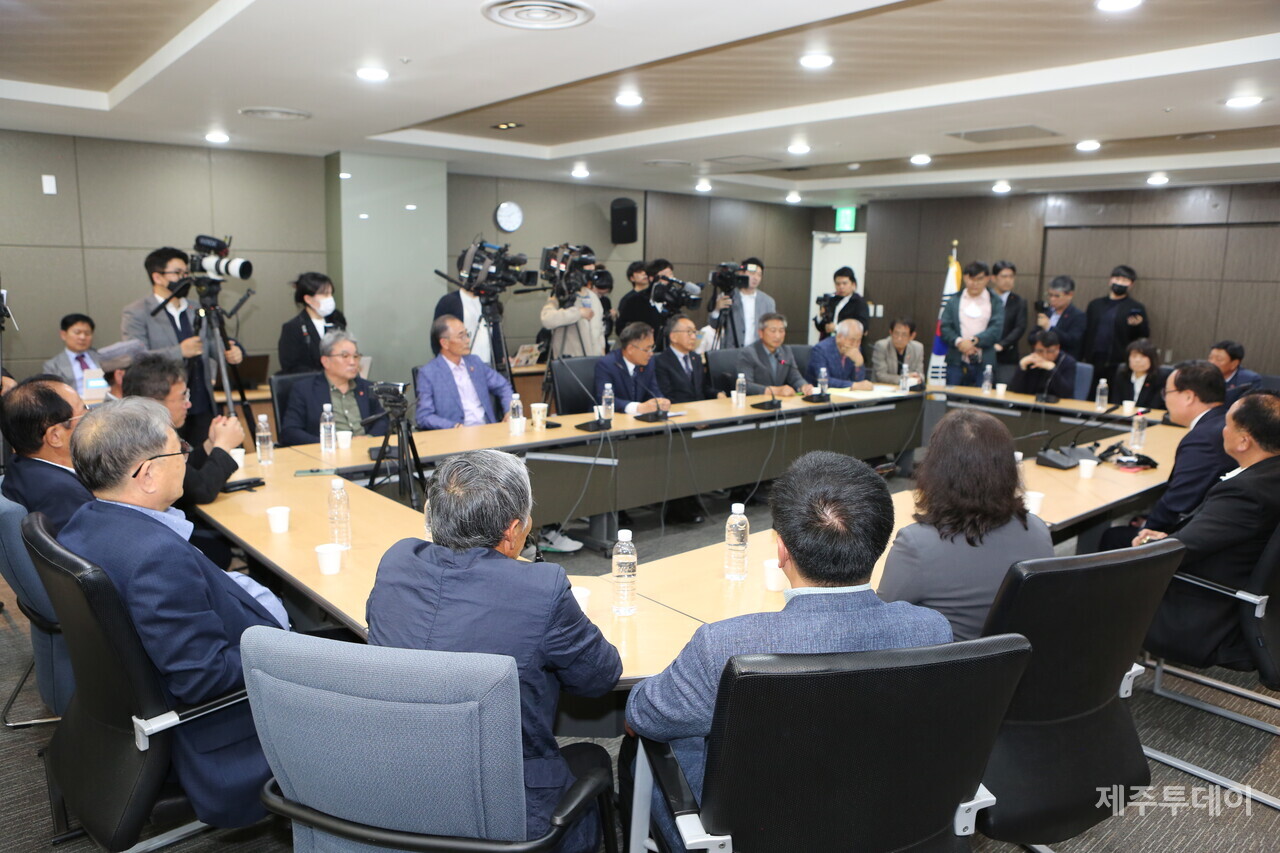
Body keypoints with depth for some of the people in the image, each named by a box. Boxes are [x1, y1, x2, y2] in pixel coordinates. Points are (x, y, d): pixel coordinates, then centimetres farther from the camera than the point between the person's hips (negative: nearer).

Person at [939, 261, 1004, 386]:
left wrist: (974, 341, -17)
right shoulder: (954, 300, 9)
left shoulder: (995, 301, 5)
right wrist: (958, 342, -15)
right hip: (957, 362, 1)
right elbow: (945, 327, 3)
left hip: (984, 363, -1)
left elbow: (996, 329, -5)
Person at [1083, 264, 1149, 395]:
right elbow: (1085, 332, 11)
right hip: (1094, 364, 3)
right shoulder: (1096, 304, 14)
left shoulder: (1136, 308, 5)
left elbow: (1145, 336, 1)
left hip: (1118, 366, -3)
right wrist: (1085, 357, 1)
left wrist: (1139, 324, -20)